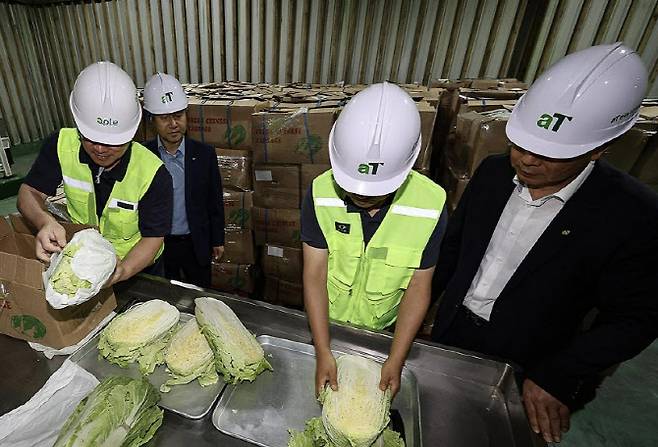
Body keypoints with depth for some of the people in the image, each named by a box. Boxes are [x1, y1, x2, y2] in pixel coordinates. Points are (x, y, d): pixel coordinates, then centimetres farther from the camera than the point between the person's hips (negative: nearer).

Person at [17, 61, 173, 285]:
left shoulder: (154, 174, -32)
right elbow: (29, 193, -11)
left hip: (137, 267, -3)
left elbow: (152, 238, -25)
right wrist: (44, 221, -35)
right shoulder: (61, 145, -20)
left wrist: (122, 271, -44)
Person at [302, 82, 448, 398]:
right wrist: (323, 353, -23)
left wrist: (395, 361, -17)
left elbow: (418, 288, -17)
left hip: (382, 328, 1)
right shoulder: (321, 192, -25)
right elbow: (314, 275, -22)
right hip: (324, 321, 0)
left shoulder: (431, 204, -25)